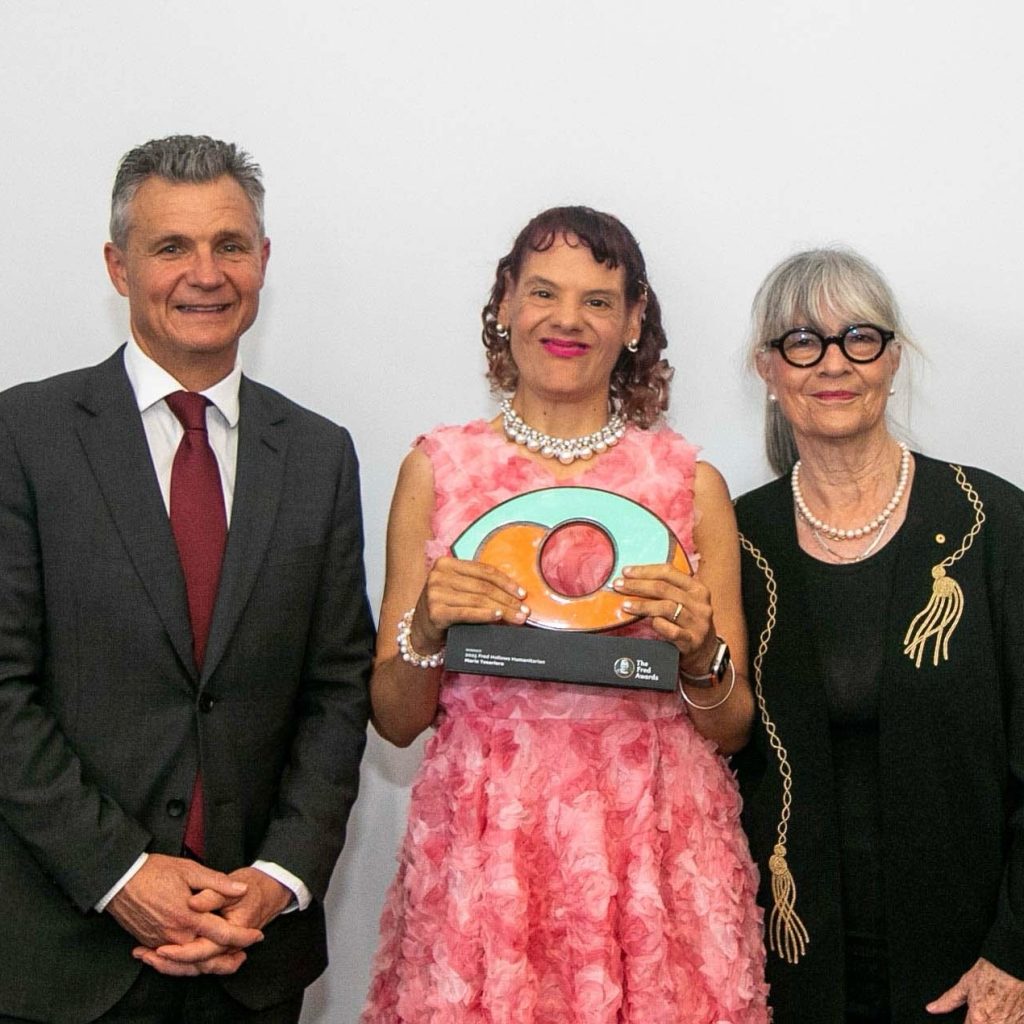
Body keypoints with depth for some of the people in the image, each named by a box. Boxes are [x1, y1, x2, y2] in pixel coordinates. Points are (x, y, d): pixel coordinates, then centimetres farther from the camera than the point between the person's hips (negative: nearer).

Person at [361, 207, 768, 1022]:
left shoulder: (691, 482, 3)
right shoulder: (438, 466, 3)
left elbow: (731, 731, 8)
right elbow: (395, 721, 5)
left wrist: (700, 654, -12)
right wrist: (427, 628, -14)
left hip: (654, 857, 0)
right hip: (480, 853, 0)